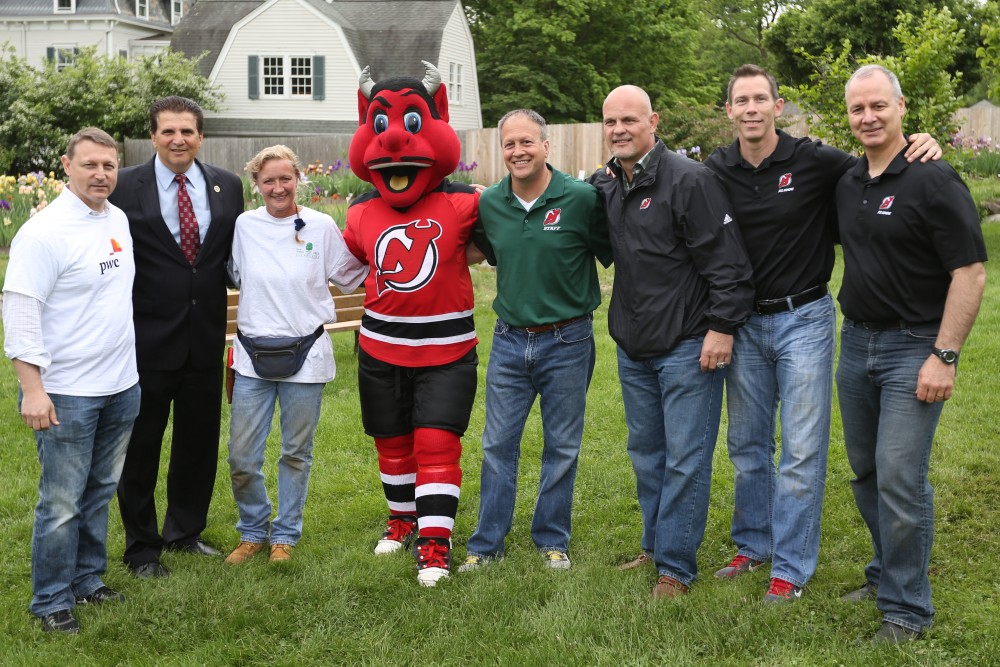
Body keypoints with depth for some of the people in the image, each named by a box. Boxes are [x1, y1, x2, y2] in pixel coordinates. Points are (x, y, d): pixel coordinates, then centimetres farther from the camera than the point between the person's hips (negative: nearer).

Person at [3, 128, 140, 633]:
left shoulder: (119, 220, 8)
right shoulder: (45, 231, -15)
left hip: (121, 385, 7)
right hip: (66, 394, -7)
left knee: (100, 492, 17)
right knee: (62, 503, 1)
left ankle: (87, 580, 30)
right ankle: (51, 601, 14)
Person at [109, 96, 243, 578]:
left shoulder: (228, 186, 3)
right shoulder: (125, 187, -8)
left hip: (206, 338, 4)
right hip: (148, 339, -4)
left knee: (200, 441, 16)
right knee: (140, 446, 8)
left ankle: (185, 530, 35)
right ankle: (141, 547, 23)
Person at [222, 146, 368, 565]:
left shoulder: (321, 226, -2)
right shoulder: (244, 226, 2)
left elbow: (350, 278, 4)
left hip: (306, 353, -1)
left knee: (296, 452, 11)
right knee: (241, 457, 2)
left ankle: (285, 535, 28)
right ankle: (253, 531, 25)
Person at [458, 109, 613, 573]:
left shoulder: (582, 198, -13)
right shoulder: (488, 204, 0)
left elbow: (612, 253, 0)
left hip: (567, 343, -3)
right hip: (508, 342, 3)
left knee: (562, 448, 9)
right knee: (498, 445, 8)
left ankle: (552, 541, 25)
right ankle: (487, 544, 19)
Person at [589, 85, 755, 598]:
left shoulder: (689, 180, -15)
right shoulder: (605, 185, 8)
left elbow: (727, 262, -17)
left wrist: (722, 327, -18)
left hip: (688, 347, -7)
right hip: (633, 349, 8)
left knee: (685, 459, -2)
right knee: (646, 454, 17)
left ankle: (675, 566, 7)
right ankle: (655, 546, 31)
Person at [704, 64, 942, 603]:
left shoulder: (814, 162, -11)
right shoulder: (716, 171, -1)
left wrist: (924, 149, -22)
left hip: (804, 320, -3)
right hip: (745, 323, 4)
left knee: (801, 451, 0)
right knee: (746, 444, 14)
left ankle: (791, 566, 11)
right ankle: (754, 544, 31)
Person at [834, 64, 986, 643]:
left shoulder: (933, 180, -12)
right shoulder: (848, 184, 9)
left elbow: (970, 273, -15)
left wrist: (945, 356, -19)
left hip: (913, 348, -7)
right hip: (857, 342, 7)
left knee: (900, 478, -8)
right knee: (866, 471, 14)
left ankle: (907, 607, 6)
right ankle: (887, 574, 32)